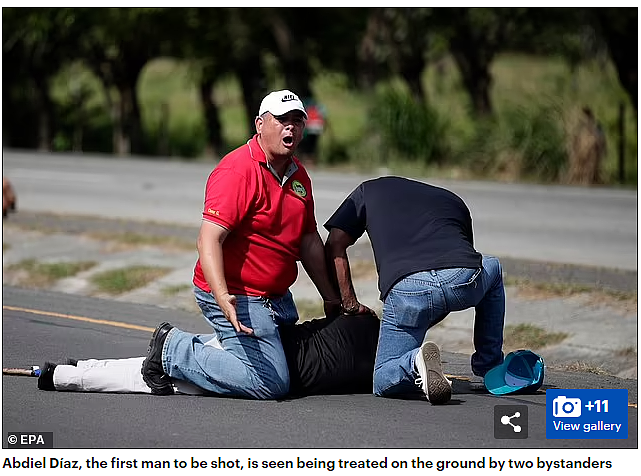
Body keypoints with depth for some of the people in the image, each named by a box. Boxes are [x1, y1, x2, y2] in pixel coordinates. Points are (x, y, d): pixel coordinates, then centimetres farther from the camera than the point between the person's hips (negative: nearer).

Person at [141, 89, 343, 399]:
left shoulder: (298, 175, 10)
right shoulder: (237, 171, -18)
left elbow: (308, 240, 19)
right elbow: (209, 240, -27)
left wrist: (330, 297, 22)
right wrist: (223, 298, -40)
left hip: (278, 299, 9)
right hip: (237, 299, -9)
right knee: (270, 383, -17)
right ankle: (173, 351, -5)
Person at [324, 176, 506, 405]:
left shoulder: (369, 190, 32)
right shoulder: (452, 200, 37)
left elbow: (334, 246, 23)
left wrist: (349, 302, 25)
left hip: (406, 289, -2)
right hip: (464, 281, 2)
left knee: (383, 382, 15)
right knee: (492, 268, 40)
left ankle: (416, 362, -20)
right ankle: (490, 368, 37)